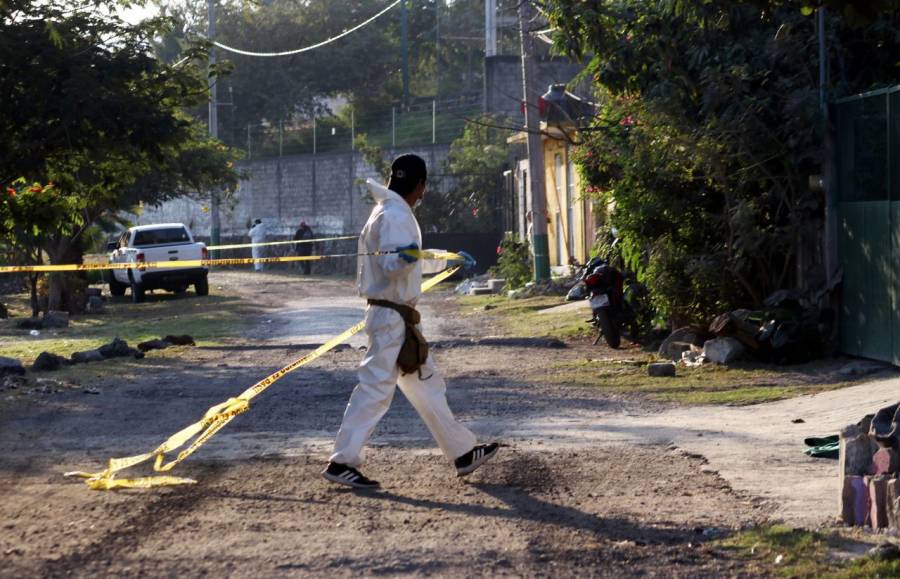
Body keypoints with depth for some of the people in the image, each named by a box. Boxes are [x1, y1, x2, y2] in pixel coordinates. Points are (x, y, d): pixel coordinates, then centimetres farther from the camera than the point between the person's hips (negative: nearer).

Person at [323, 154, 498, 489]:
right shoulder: (393, 216, -15)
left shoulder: (397, 214, 18)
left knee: (427, 384, 15)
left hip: (398, 316, 11)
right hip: (391, 315, -11)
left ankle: (462, 453, 23)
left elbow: (415, 260, 32)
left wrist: (449, 260, 45)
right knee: (376, 387, -12)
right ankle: (341, 463, -10)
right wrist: (406, 257, -48)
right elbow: (391, 265, -27)